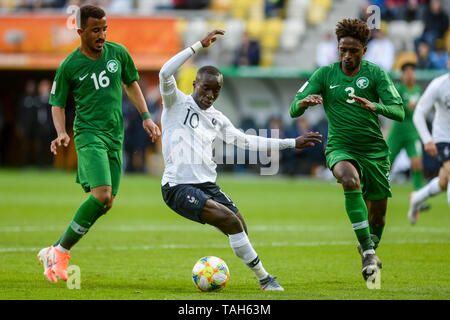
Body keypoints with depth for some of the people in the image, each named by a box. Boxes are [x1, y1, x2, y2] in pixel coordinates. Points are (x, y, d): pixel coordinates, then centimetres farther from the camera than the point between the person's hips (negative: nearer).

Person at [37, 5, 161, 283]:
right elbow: (58, 104, 4)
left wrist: (146, 117, 15)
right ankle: (60, 253, -11)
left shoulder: (118, 53, 5)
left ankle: (56, 252, 13)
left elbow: (131, 83, 21)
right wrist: (62, 133, -12)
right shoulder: (69, 67, -5)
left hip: (115, 136, 6)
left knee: (106, 203, 1)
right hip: (89, 134, -5)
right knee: (100, 195, -23)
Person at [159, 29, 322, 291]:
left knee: (240, 230, -1)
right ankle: (264, 278, -12)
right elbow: (166, 73, -20)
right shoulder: (177, 103, -2)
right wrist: (200, 46, -22)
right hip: (178, 186, -7)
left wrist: (292, 143, 26)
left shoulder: (217, 119, 17)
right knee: (230, 220, -20)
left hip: (207, 185, 7)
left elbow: (245, 140, 26)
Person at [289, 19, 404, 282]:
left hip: (374, 149, 1)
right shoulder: (325, 75, 2)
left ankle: (370, 248, 41)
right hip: (340, 148, -1)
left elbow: (399, 111, -11)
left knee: (378, 213, 7)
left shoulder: (375, 73, -2)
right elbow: (293, 111, -3)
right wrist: (304, 102, -28)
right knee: (350, 179, -35)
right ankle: (368, 251, -33)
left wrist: (375, 106, -33)